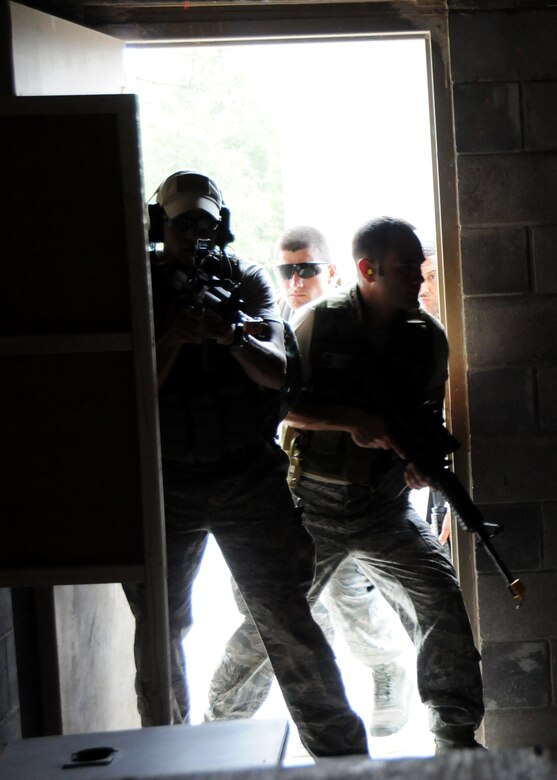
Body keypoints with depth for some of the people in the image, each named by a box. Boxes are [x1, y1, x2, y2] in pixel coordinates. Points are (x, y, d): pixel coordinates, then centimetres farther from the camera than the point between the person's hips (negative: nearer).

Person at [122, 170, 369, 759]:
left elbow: (276, 372, -10)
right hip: (166, 484, 1)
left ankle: (341, 752, 6)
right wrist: (173, 340, -23)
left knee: (286, 620, -3)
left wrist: (233, 335, -29)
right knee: (158, 628, 9)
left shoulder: (249, 281, 3)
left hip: (249, 474, -1)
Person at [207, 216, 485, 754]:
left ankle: (455, 736, -4)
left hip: (386, 506, 2)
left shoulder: (428, 335, 4)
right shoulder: (319, 322, -6)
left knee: (440, 593, -15)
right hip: (314, 503, -2)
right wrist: (353, 422, -19)